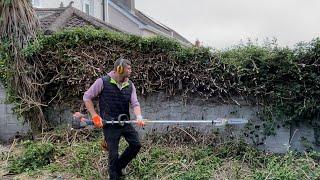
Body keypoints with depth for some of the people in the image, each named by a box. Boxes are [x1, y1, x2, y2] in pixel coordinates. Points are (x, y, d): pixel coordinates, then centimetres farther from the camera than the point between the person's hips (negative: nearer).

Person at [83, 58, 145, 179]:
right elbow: (87, 97, -4)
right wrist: (95, 116, -10)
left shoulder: (130, 85, 2)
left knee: (136, 144, 1)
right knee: (113, 154, 0)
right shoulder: (103, 82, -12)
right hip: (109, 124, -5)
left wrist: (139, 117, -25)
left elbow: (135, 103, -4)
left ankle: (119, 166, 25)